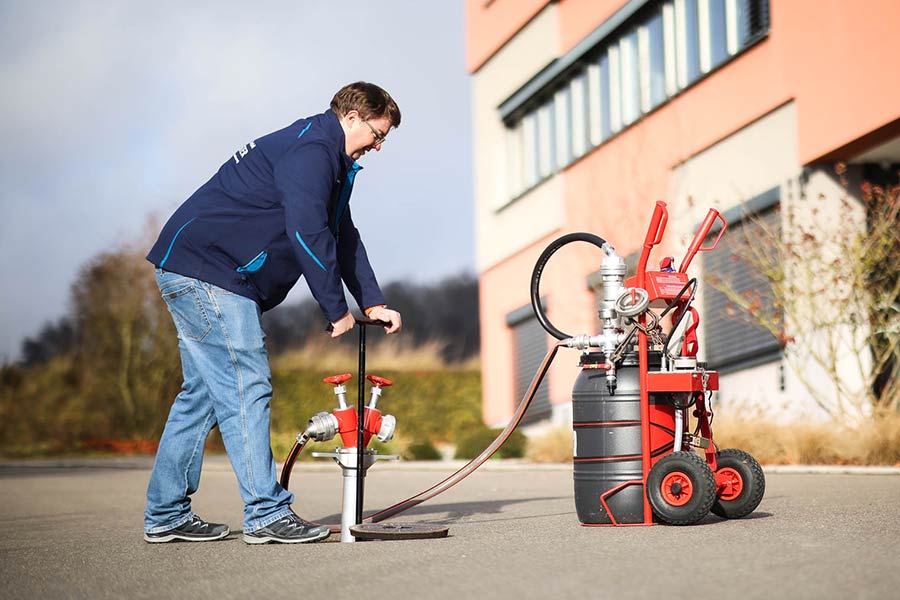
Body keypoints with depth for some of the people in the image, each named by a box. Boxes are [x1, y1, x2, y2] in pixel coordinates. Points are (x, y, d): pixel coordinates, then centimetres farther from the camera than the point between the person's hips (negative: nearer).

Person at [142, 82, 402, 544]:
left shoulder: (328, 159, 21)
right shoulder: (310, 150, -14)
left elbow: (344, 237, 24)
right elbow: (308, 235, -22)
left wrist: (373, 304, 15)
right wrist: (337, 311, -16)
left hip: (193, 274, 11)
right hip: (206, 268, -11)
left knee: (204, 391, 12)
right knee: (246, 388, -11)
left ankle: (165, 515, 16)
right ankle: (266, 514, -10)